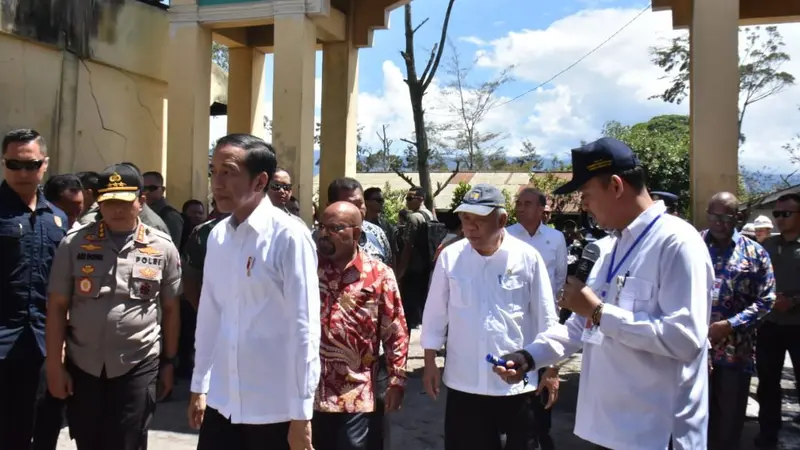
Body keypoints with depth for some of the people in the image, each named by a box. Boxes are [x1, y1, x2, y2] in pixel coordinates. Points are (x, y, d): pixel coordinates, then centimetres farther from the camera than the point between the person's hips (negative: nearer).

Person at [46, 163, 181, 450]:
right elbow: (57, 307, 1)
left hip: (138, 366, -1)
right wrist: (55, 365, 0)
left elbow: (171, 309, 4)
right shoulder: (75, 244, -2)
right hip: (82, 365, 2)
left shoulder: (163, 248, -3)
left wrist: (169, 362, 7)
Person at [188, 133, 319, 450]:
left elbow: (304, 327, -13)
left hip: (274, 409, -5)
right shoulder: (216, 236, 3)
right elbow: (209, 315, 10)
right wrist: (199, 385, 15)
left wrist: (301, 414, -11)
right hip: (222, 403, 5)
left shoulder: (289, 237, -14)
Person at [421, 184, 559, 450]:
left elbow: (545, 317, -1)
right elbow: (435, 313, 3)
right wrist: (430, 363, 5)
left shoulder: (528, 257, -8)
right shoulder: (450, 256, -5)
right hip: (464, 381, 1)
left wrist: (551, 369, 1)